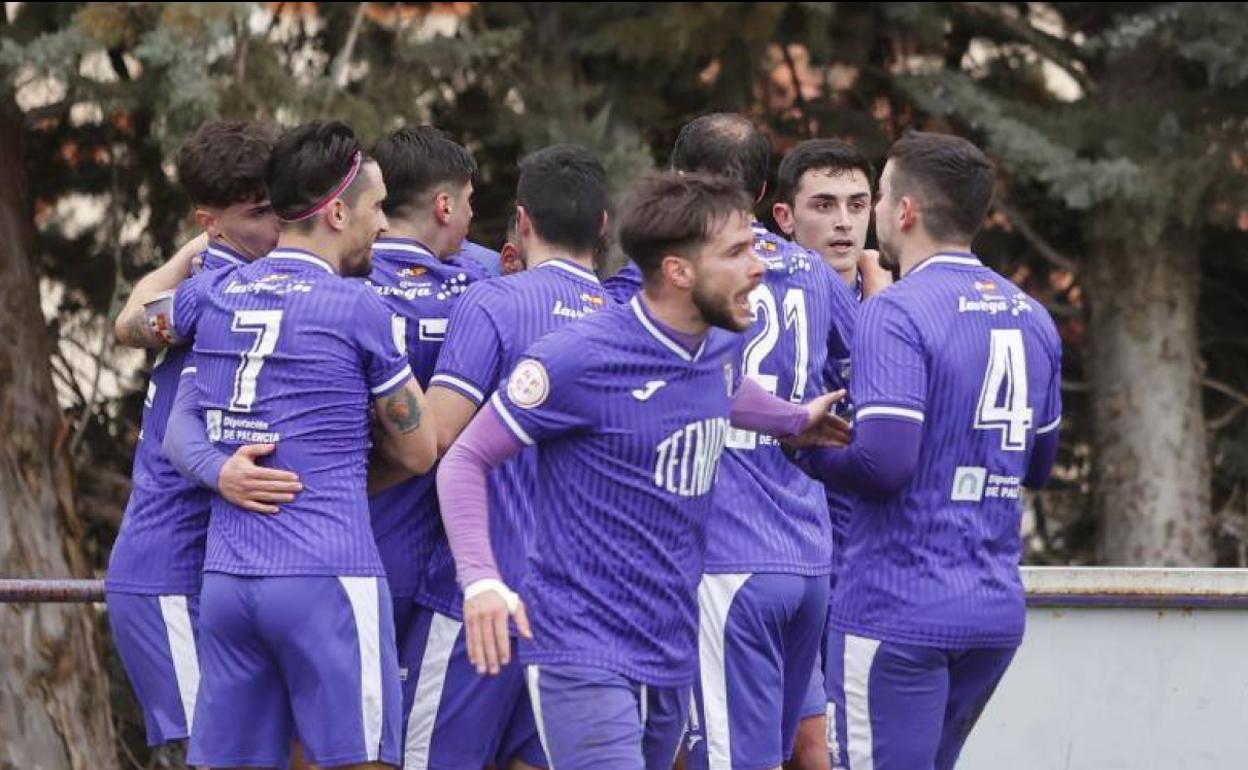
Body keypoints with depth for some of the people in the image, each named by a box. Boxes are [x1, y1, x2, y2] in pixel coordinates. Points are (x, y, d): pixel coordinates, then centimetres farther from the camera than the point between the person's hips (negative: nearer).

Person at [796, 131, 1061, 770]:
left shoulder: (896, 314, -13)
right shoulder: (1032, 318, 11)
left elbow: (882, 460, -20)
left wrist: (801, 442, -4)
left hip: (900, 614, -8)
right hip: (997, 610, 8)